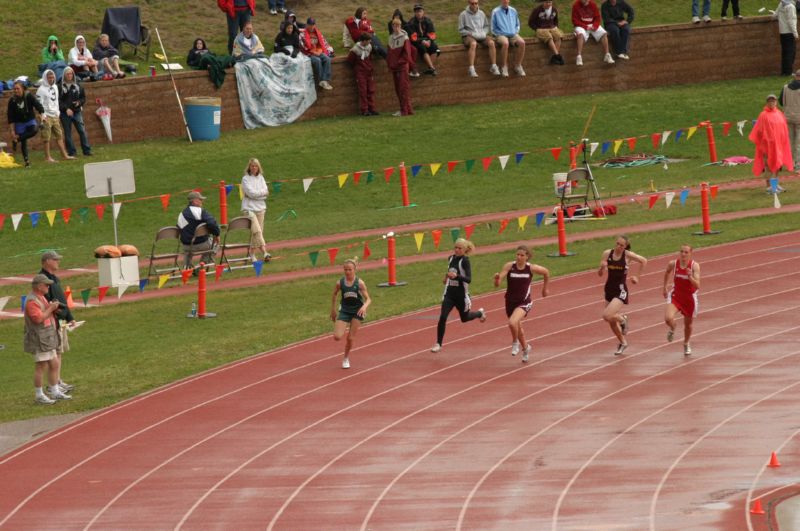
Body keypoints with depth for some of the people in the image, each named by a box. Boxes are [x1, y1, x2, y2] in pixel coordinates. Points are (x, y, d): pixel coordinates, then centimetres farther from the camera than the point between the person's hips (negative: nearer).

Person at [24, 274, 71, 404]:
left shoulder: (41, 297, 16)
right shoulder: (32, 301, -17)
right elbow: (38, 318, -25)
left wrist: (52, 307, 8)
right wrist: (50, 309, -16)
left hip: (48, 338, 10)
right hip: (39, 339, -10)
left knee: (54, 364, 12)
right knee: (41, 367, -7)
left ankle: (55, 392, 19)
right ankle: (39, 395, -2)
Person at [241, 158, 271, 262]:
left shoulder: (260, 178, 11)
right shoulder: (245, 178, -2)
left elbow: (266, 192, 1)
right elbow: (250, 193, -13)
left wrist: (257, 194, -12)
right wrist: (262, 192, -5)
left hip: (260, 208, 5)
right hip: (249, 208, -5)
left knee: (257, 232, 5)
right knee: (257, 231, -17)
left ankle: (252, 254, 12)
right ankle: (264, 252, -24)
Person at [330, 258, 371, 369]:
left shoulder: (359, 283, -14)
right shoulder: (340, 283, -9)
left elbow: (368, 299, -11)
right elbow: (334, 295, 10)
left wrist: (364, 307, -32)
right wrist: (333, 310, 15)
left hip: (357, 311, -1)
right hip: (344, 311, 1)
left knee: (350, 338, 1)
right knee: (337, 337, -12)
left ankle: (346, 358, 26)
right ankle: (345, 330, 24)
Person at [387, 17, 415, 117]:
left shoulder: (404, 38, -8)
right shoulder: (391, 38, 10)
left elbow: (407, 53, -11)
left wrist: (399, 62, -14)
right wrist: (389, 64, 7)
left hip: (402, 66, -7)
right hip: (394, 67, 7)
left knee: (403, 87, -8)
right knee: (398, 89, 8)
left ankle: (405, 110, -8)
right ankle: (403, 109, 15)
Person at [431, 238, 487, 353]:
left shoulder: (465, 261, -17)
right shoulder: (451, 258, 3)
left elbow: (469, 279, -27)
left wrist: (456, 276, -41)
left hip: (461, 294, -4)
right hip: (449, 293, 4)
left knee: (464, 318, 19)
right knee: (442, 317, -13)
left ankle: (480, 313, 53)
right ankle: (438, 344, -6)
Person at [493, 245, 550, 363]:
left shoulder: (531, 268, -12)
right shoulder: (509, 266, -12)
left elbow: (546, 272, 9)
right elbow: (497, 284, -19)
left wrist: (545, 289, 19)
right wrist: (497, 278, -42)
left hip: (524, 303, -3)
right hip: (510, 302, 3)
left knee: (512, 322, -28)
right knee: (517, 327, 22)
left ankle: (515, 343, 2)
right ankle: (525, 348, 50)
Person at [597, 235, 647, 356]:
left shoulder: (627, 255, -11)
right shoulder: (607, 253, -3)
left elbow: (644, 261, 4)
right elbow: (600, 274, 1)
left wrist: (637, 277, 5)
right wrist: (602, 267, -20)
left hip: (621, 291, -5)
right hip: (609, 290, 5)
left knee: (607, 316, -22)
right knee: (612, 322, 12)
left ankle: (622, 319, 10)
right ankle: (623, 342, 36)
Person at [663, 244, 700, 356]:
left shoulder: (694, 266, -19)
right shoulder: (673, 264, -12)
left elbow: (697, 286, -26)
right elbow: (667, 272, 14)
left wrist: (690, 277, -42)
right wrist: (665, 287, 19)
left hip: (690, 298, -1)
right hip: (676, 296, 1)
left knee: (688, 324, 17)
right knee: (668, 318, -24)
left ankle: (686, 344, 48)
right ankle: (672, 330, 14)